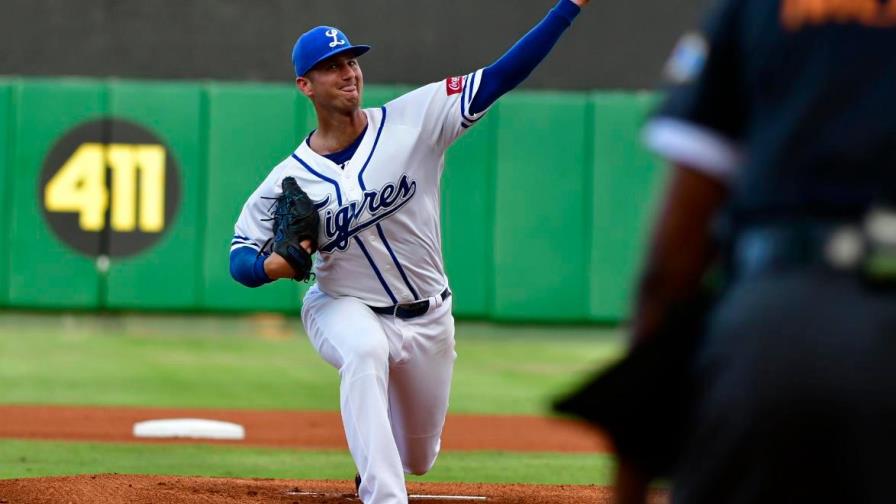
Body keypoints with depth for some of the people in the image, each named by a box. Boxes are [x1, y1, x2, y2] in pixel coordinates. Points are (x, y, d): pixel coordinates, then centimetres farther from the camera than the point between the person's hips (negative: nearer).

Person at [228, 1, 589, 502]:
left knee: (418, 457, 15)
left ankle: (373, 454, 55)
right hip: (343, 308, -2)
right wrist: (273, 266, -29)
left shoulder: (415, 118, -14)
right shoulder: (289, 180, -13)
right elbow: (240, 257, -5)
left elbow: (501, 76, -19)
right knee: (365, 352, -40)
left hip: (427, 320, 2)